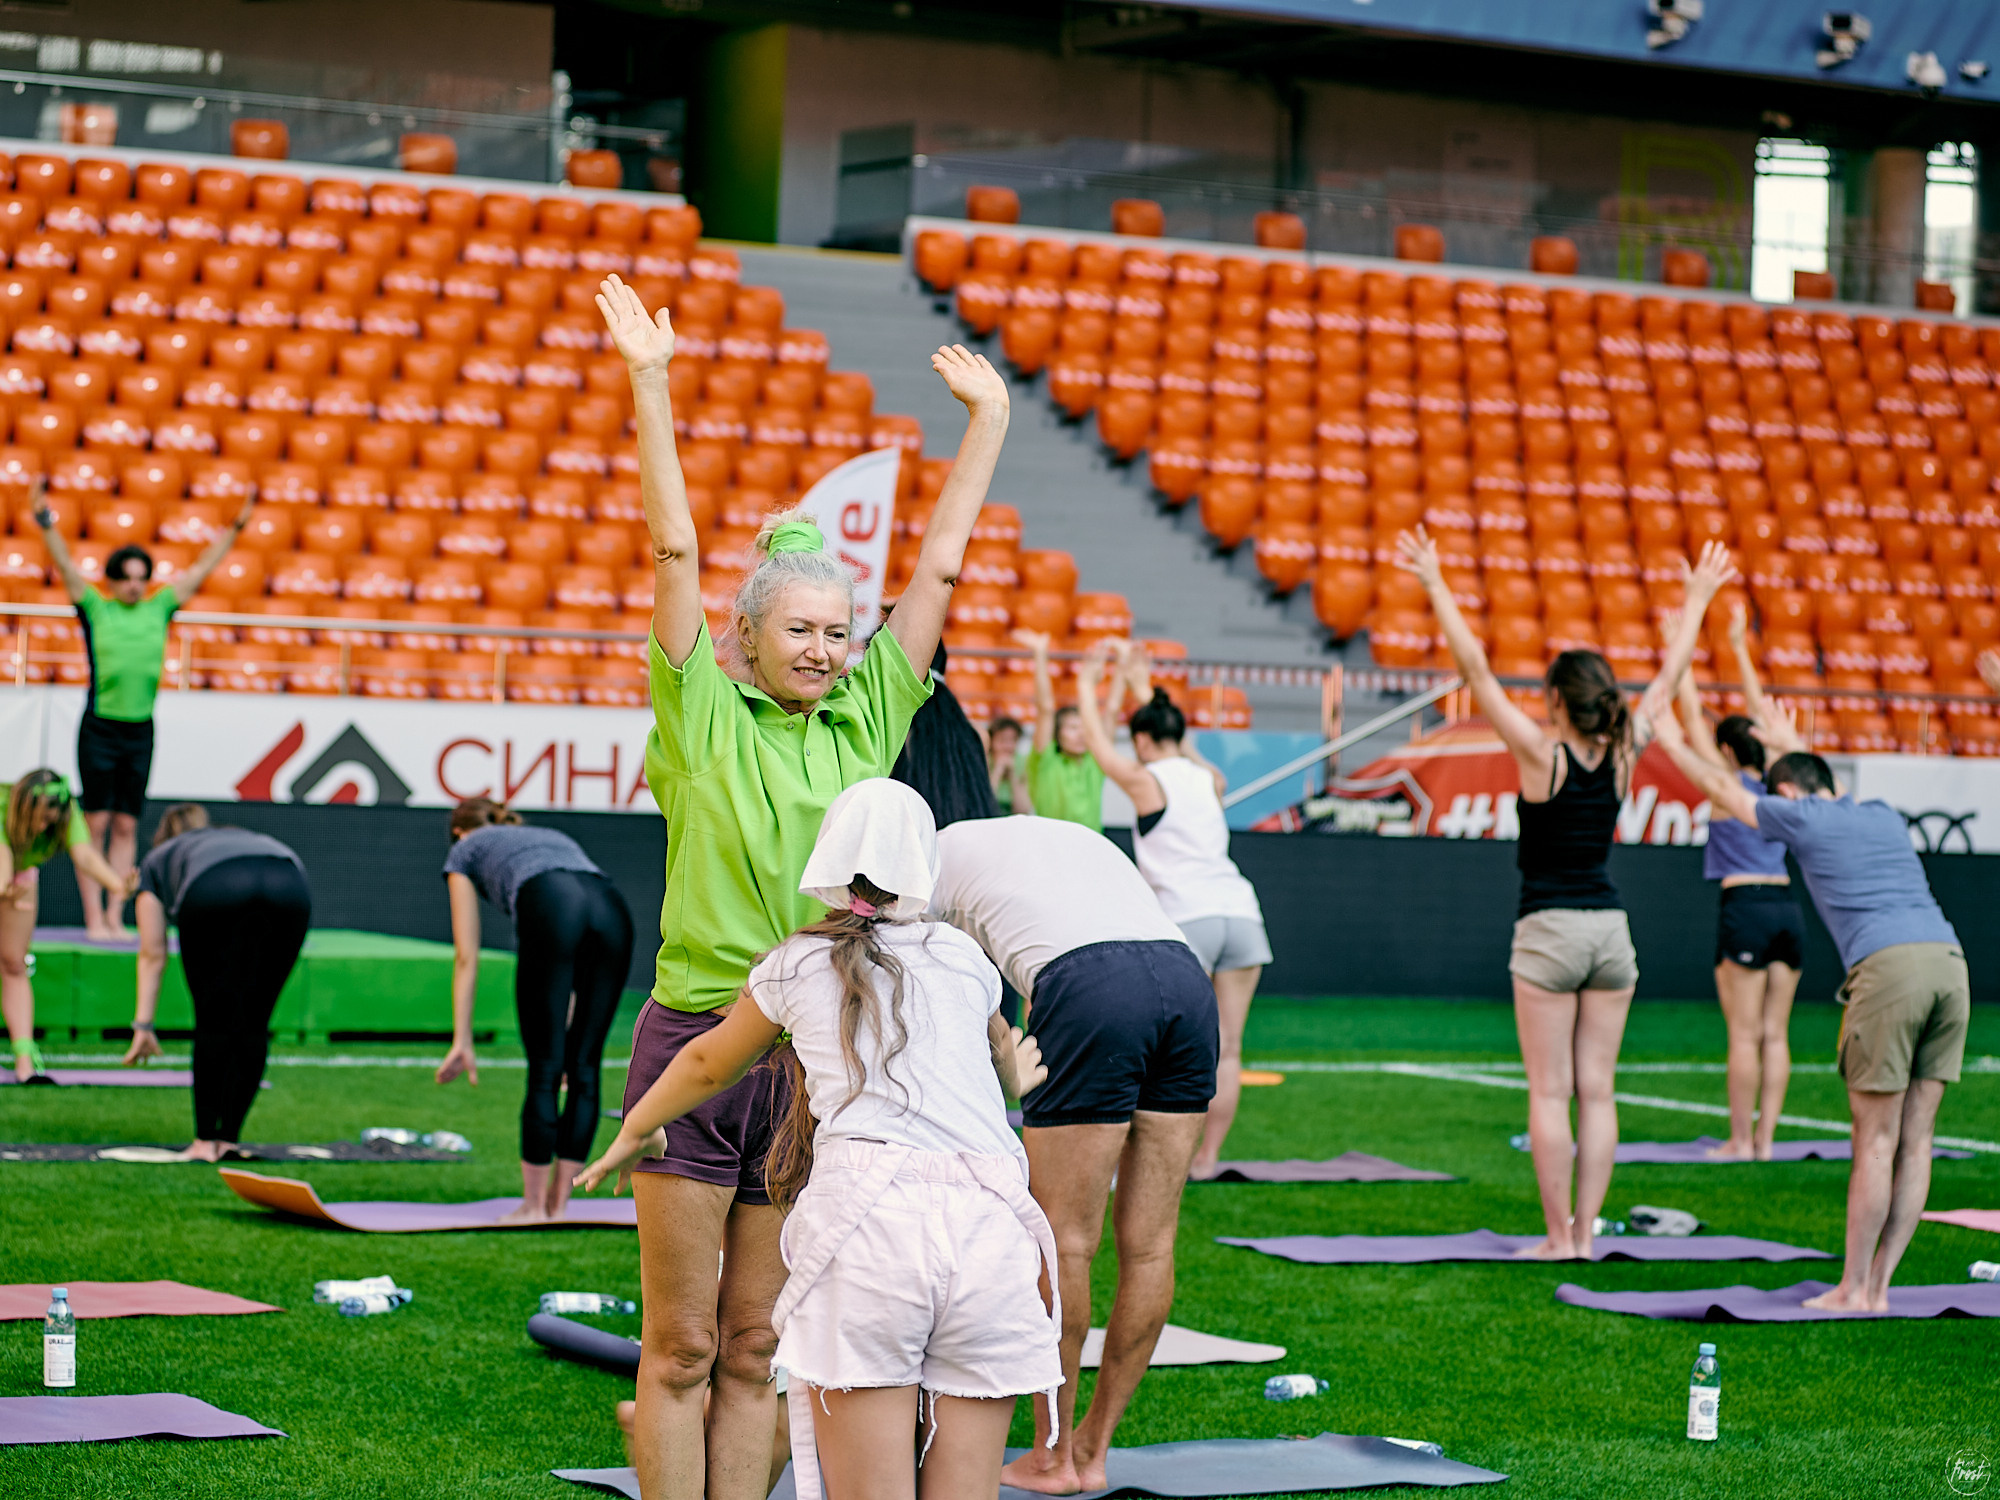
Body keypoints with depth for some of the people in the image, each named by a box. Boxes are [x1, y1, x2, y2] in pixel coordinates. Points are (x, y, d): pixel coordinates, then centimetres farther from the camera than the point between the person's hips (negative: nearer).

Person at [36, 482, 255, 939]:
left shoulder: (159, 608, 9)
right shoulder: (95, 608, 1)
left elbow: (202, 568, 12)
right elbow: (64, 564, -7)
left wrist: (235, 528, 12)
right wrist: (45, 521, -18)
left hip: (140, 730, 4)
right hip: (100, 728, -4)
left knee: (126, 826, 6)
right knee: (96, 823, -3)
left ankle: (115, 917, 9)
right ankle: (94, 918, -1)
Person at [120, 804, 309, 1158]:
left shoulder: (157, 861, 38)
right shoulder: (245, 836, 46)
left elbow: (153, 955, 29)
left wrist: (143, 1025, 28)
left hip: (215, 890, -3)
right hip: (290, 885, 3)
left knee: (213, 1022, 8)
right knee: (253, 1024, 12)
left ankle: (206, 1141, 7)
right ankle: (229, 1138, 14)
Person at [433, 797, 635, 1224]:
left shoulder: (465, 851, 31)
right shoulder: (556, 837, 43)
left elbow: (467, 957, 24)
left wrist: (462, 1041, 25)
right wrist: (569, 1023, 44)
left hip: (549, 909, -4)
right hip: (612, 909, 4)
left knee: (545, 1069, 3)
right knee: (584, 1068, 10)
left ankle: (534, 1205, 9)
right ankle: (558, 1203, 16)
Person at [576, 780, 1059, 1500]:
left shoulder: (795, 966, 19)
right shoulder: (962, 958, 22)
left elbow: (709, 1065, 37)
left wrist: (635, 1131, 56)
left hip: (864, 1211, -2)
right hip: (987, 1220, 2)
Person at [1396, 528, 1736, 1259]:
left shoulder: (1541, 754, -10)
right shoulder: (1621, 757, 1)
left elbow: (1477, 671, -12)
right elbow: (1668, 678, 14)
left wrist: (1434, 584, -11)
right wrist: (1699, 596, 24)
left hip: (1549, 930, -5)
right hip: (1610, 927, 5)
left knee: (1550, 1091, -1)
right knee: (1597, 1091, 7)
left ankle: (1559, 1236, -2)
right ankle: (1583, 1230, 8)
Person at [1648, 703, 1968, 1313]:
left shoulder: (1801, 819, 11)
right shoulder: (1884, 816, 27)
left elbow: (1724, 790, 28)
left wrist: (1675, 746, 45)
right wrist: (1791, 744, 69)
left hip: (1888, 966, -6)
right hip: (1949, 960, 6)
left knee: (1875, 1142, -2)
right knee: (1914, 1142, 7)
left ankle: (1853, 1290, 3)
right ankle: (1877, 1286, 10)